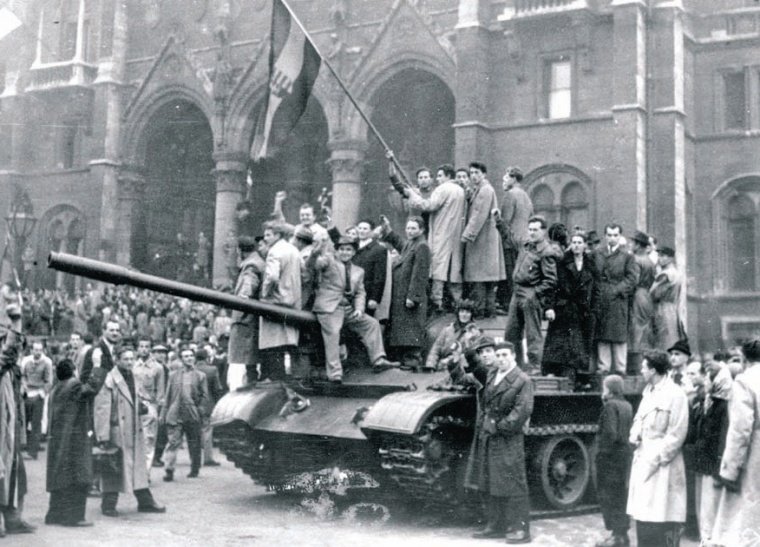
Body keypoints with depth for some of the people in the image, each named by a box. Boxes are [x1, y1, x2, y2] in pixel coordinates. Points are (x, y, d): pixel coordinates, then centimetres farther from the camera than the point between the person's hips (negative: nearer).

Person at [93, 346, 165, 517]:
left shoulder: (132, 378, 12)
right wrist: (103, 436, -19)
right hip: (116, 431, -7)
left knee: (138, 466, 11)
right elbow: (102, 409, -16)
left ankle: (145, 502, 18)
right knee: (113, 469, 1)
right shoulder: (109, 380, -13)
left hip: (134, 432, 7)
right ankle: (108, 505, 12)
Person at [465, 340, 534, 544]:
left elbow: (523, 410, -14)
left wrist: (500, 426, -16)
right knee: (487, 485, 13)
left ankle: (520, 530, 1)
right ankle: (496, 525, 25)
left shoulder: (522, 381, -7)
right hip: (485, 438, 7)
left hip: (507, 440, -7)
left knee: (512, 486, -5)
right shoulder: (490, 374, 11)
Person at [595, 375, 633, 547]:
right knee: (621, 494, 16)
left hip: (610, 455, -9)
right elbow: (630, 431, 13)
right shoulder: (627, 405, 11)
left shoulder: (610, 406, -15)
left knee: (608, 496, -1)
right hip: (625, 453, 9)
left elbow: (610, 433, -22)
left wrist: (603, 448, -12)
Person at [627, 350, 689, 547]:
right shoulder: (648, 392, 14)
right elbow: (639, 420, 21)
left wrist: (655, 459, -16)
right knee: (643, 516, 13)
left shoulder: (675, 395, -11)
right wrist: (635, 436, -1)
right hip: (643, 462, 8)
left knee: (662, 521, -7)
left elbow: (676, 436, -13)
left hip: (662, 466, -8)